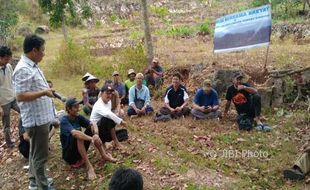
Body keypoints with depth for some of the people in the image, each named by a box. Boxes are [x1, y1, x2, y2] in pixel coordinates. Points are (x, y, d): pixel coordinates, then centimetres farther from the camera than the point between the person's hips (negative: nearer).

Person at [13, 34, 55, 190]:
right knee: (40, 154, 3)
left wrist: (45, 88, 12)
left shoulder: (32, 66, 10)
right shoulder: (23, 69, -21)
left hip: (40, 116, 10)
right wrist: (43, 92, -23)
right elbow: (20, 96, -25)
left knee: (35, 151, 22)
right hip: (36, 118, -10)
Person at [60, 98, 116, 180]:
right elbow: (74, 133, -38)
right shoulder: (64, 120, -20)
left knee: (91, 128, -8)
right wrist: (91, 139, -45)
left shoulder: (78, 117, 0)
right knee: (78, 136, -33)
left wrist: (96, 134, -33)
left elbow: (93, 124, -12)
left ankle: (104, 155, -8)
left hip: (80, 150, 7)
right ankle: (88, 166, -33)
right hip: (69, 154, -7)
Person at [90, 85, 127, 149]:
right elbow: (108, 114, -44)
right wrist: (121, 121, -43)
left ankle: (101, 141, 7)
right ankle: (116, 142, -22)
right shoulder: (98, 104, -25)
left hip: (105, 130, 9)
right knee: (109, 118, -34)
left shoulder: (109, 102, 4)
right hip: (96, 130, -9)